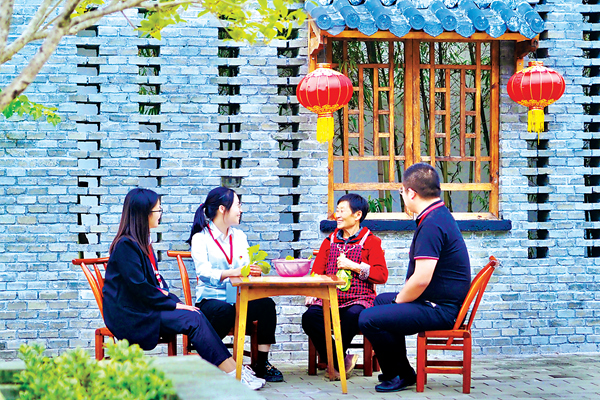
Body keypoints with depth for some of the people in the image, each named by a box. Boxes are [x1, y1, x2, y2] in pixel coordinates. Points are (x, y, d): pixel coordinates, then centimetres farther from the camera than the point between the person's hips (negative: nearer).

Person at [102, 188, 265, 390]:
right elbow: (139, 287, -19)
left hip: (145, 307, 9)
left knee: (196, 315, -13)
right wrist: (173, 304, -14)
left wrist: (173, 299, 4)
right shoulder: (126, 245, -14)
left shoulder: (142, 242, 17)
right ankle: (233, 374, -21)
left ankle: (233, 371, -21)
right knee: (192, 319, -21)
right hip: (130, 316, -9)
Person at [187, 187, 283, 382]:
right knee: (225, 310, -38)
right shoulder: (200, 238, 0)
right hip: (211, 298, -5)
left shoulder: (239, 236, 19)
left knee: (267, 304, -24)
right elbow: (203, 272, -16)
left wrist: (254, 271, -18)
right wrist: (232, 272, -32)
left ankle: (262, 363, -17)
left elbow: (247, 268, 8)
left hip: (239, 297, 5)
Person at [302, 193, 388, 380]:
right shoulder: (330, 241, 21)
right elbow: (316, 272, 16)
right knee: (309, 317, -28)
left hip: (358, 299, -4)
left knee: (353, 315, -39)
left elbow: (382, 275, -1)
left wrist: (354, 266, -9)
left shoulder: (370, 242, 8)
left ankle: (336, 360, -15)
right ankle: (341, 363, -16)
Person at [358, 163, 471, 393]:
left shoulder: (432, 225, -23)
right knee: (381, 301, 31)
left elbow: (421, 279, -28)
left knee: (368, 320, -20)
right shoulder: (439, 216, 13)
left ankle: (399, 376, -1)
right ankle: (401, 372, 32)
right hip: (438, 304, 12)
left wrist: (399, 301, -10)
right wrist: (399, 299, 18)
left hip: (439, 310, -12)